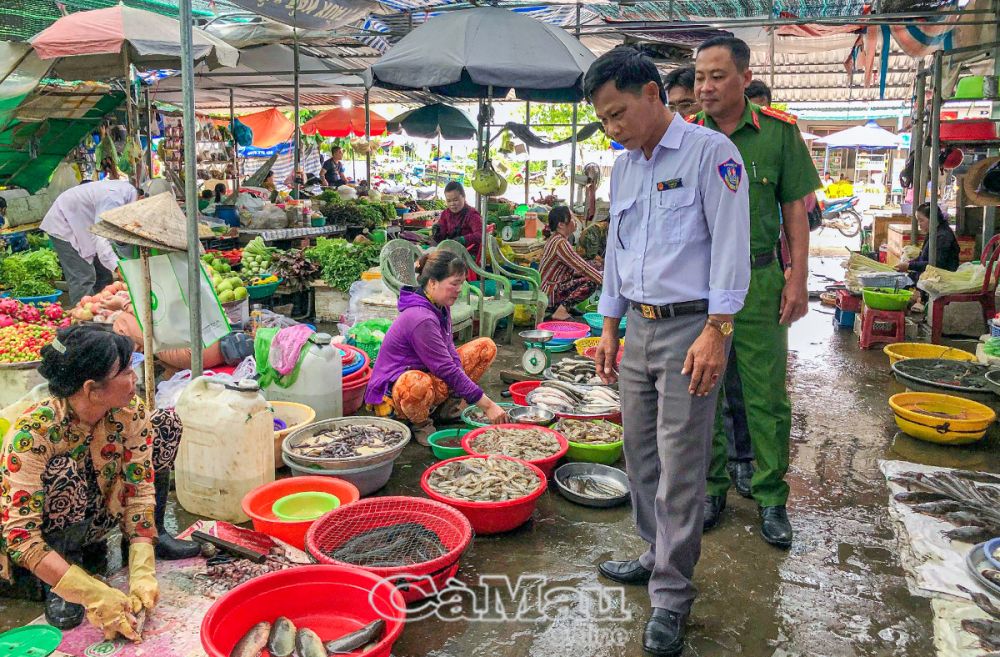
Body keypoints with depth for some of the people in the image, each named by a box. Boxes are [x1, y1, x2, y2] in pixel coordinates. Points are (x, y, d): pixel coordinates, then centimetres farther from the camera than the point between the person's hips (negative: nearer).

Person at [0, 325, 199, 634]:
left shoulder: (130, 411, -19)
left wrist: (141, 571, -30)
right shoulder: (32, 432, -34)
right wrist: (95, 596, -41)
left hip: (92, 518, 5)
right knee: (63, 472, -37)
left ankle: (152, 535, 6)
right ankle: (56, 589, -13)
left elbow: (140, 488, -18)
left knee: (165, 425, -10)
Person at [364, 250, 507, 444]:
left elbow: (449, 349, 8)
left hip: (432, 377, 9)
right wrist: (487, 405, -23)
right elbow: (447, 370, -28)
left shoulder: (441, 307, -1)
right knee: (418, 385, -47)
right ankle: (420, 423, -12)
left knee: (486, 347, 3)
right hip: (393, 391, -9)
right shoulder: (421, 319, -29)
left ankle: (446, 404, 4)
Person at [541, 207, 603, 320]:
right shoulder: (560, 243, -20)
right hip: (549, 293, -10)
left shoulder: (556, 238, 10)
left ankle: (558, 306, 11)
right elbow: (582, 267, -20)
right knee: (591, 282, -16)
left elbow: (576, 265, 15)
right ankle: (561, 310, -16)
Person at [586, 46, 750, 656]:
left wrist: (716, 332, -18)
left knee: (679, 467, -3)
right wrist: (610, 328, 18)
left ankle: (671, 597, 9)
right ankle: (660, 555, 31)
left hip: (690, 328, -7)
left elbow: (730, 245, -13)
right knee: (641, 454, 13)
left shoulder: (710, 152, -9)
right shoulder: (624, 165, 14)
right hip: (639, 326, 7)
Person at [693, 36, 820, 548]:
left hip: (758, 280, -1)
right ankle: (712, 486, 25)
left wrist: (797, 278, -2)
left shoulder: (779, 132, 0)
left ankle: (771, 497, 19)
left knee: (767, 396, 4)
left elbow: (795, 210, 4)